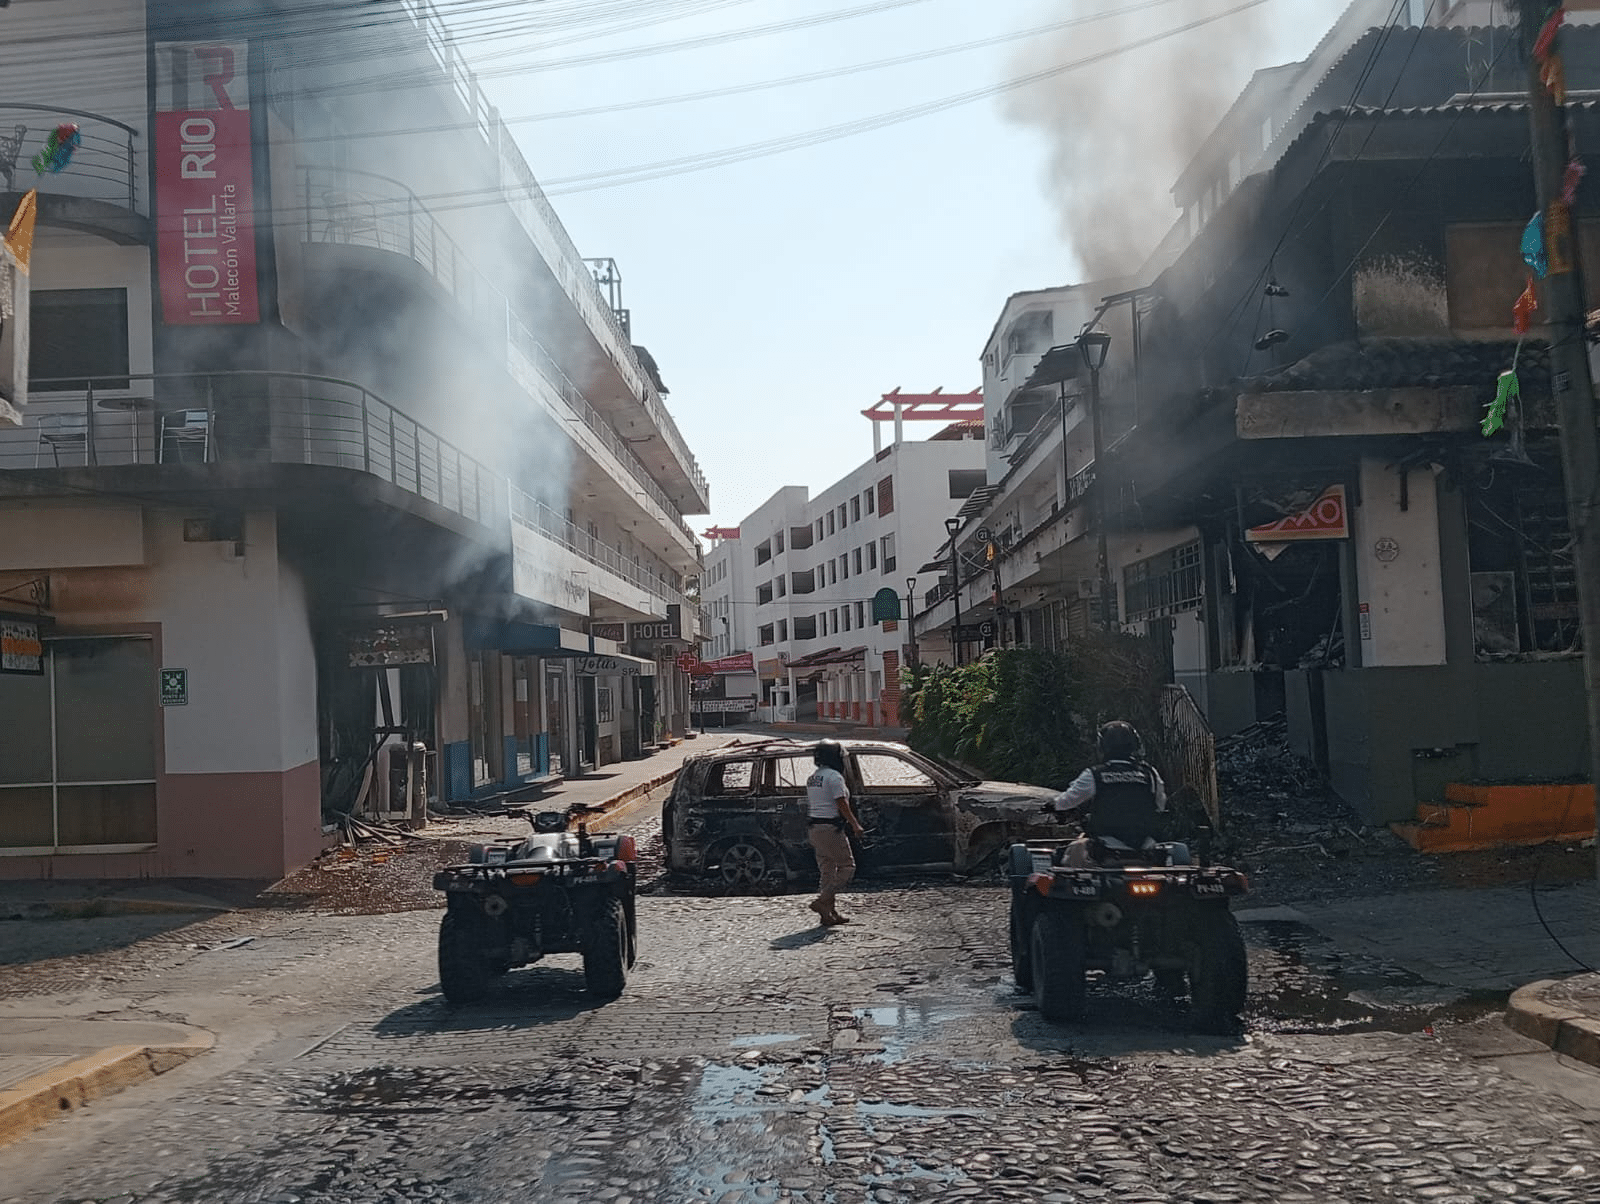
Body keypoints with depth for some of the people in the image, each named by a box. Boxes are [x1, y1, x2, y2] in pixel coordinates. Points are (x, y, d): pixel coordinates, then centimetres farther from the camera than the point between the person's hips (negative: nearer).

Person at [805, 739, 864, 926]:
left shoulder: (812, 778, 14)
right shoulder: (833, 776, -13)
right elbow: (842, 804, -16)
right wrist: (855, 825, -9)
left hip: (815, 828, 9)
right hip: (831, 828, -9)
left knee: (827, 870, 12)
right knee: (847, 866, -2)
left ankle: (830, 912, 12)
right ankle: (823, 901, -12)